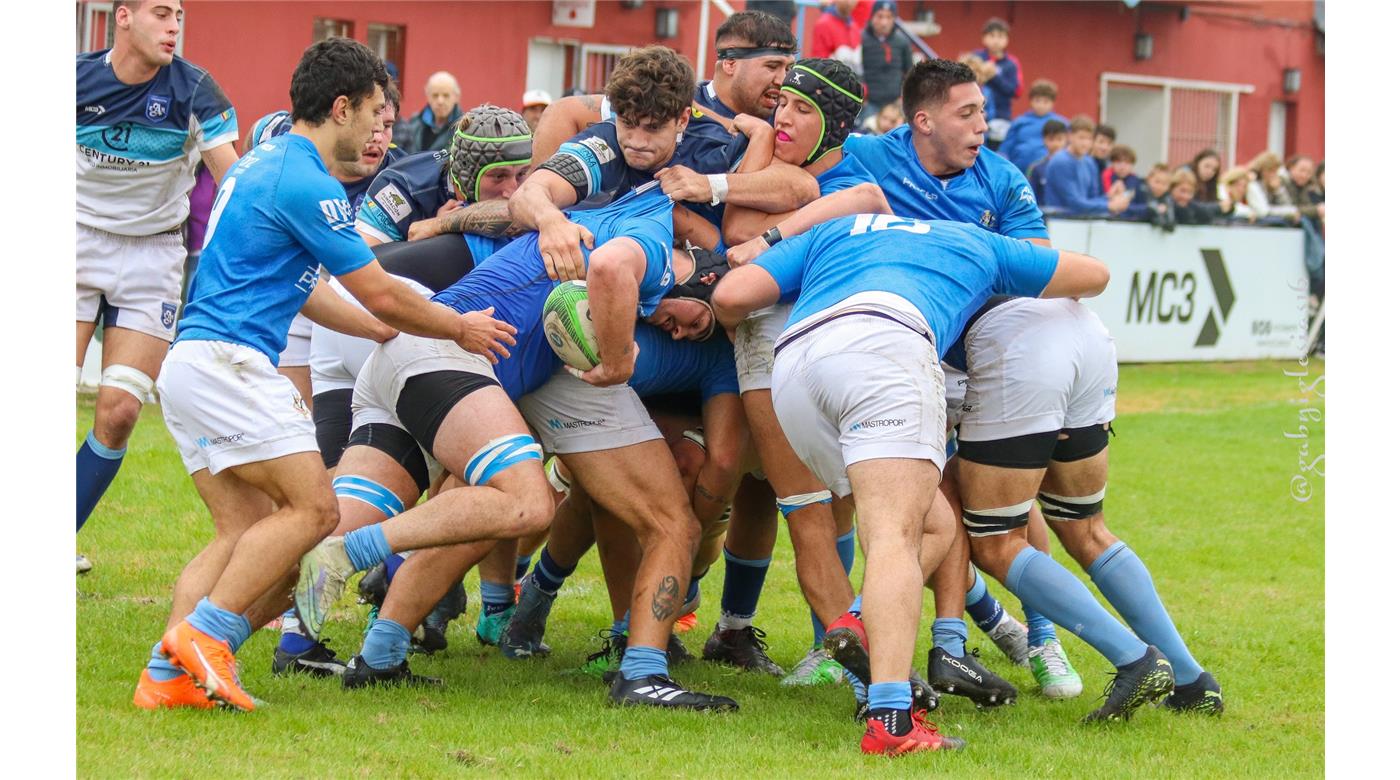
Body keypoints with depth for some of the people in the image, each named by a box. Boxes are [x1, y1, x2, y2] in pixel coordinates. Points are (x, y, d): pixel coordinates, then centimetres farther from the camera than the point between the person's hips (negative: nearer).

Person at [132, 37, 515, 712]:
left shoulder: (261, 163, 20)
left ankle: (168, 674, -5)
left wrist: (377, 330, 37)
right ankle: (206, 634, -17)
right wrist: (462, 329, 9)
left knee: (243, 531, 7)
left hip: (187, 363, 10)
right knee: (311, 508, -10)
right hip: (227, 360, -10)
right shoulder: (307, 184, -11)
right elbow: (382, 295, -6)